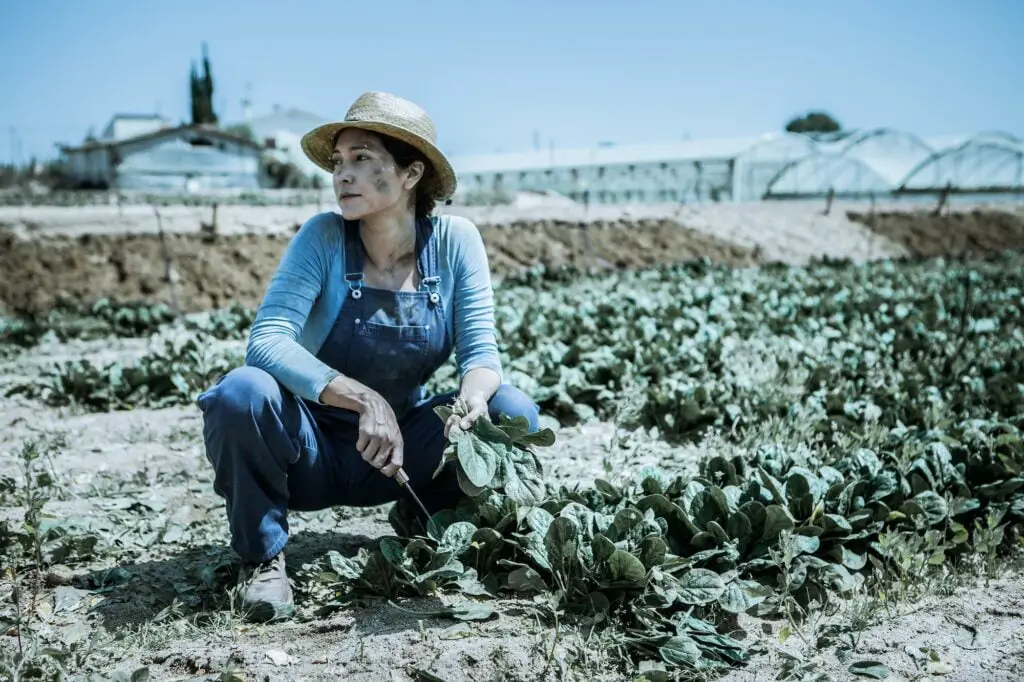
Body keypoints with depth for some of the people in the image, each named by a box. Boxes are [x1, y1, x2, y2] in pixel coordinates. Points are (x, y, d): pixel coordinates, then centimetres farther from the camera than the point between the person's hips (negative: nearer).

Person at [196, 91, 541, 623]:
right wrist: (366, 400, -39)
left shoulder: (454, 240, -10)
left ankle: (428, 533, 8)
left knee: (514, 412, -19)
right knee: (241, 393, -31)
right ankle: (263, 558, -6)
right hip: (312, 451, -2)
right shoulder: (324, 236, -16)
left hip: (402, 452, 2)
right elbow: (267, 340, -27)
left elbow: (480, 350, -11)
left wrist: (470, 402, -35)